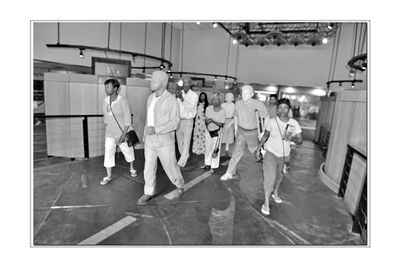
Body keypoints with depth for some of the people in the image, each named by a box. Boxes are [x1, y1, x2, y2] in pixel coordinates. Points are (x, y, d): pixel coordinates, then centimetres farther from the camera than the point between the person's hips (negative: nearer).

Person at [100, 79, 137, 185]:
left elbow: (128, 119, -18)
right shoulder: (105, 100, -2)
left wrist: (124, 134, -22)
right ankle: (108, 176, 12)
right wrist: (107, 130, 12)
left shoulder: (123, 101, -19)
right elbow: (106, 116, 10)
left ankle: (132, 168, 38)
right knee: (108, 153, -1)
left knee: (128, 151, 13)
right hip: (110, 133, 4)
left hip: (123, 132, -4)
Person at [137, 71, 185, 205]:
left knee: (170, 167, 9)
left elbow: (174, 123, -19)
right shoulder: (150, 98, 7)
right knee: (148, 168, 11)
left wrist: (155, 130, -27)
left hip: (165, 141, -6)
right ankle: (148, 193, 27)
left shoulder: (171, 99, -16)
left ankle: (180, 186, 36)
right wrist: (145, 135, 20)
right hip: (150, 141, 6)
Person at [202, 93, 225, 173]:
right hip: (208, 131, 4)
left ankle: (214, 166, 14)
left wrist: (213, 121, -27)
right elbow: (206, 121, 1)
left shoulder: (222, 112, -17)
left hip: (217, 132, -4)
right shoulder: (208, 108, -6)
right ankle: (207, 164, 31)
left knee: (215, 149, -1)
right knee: (207, 148, 15)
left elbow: (222, 125, -16)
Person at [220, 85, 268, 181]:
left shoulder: (258, 104, -18)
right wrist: (236, 128, 13)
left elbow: (266, 117, -9)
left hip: (252, 132, -2)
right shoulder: (238, 103, -5)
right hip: (241, 131, 2)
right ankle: (230, 173, 10)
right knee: (236, 152, 1)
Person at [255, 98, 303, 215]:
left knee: (279, 176, 23)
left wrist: (292, 138, -31)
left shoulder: (294, 123, -11)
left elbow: (300, 140, -10)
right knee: (270, 178, -8)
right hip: (271, 153, -3)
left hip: (284, 155, 3)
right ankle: (266, 203, 9)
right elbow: (265, 136, -3)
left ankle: (275, 193, 49)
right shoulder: (272, 122, -16)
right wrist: (258, 149, -1)